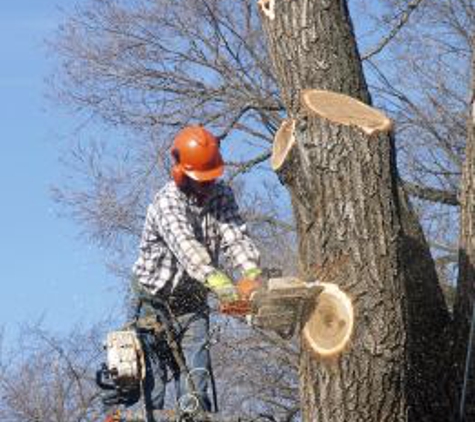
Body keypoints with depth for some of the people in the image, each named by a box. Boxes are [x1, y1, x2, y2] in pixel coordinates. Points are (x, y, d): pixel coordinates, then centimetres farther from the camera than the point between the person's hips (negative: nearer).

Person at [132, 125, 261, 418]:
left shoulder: (222, 196, 1)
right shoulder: (167, 203, -19)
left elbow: (236, 237, -13)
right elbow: (186, 247, -35)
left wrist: (253, 275, -34)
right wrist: (220, 283, -51)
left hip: (192, 304, 4)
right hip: (156, 303, -4)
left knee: (195, 369, -8)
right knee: (153, 375, -3)